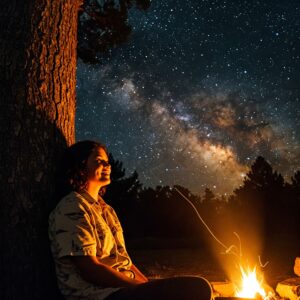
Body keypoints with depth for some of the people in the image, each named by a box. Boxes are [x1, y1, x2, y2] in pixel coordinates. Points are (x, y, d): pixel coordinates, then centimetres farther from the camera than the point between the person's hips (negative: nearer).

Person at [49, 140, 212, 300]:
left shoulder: (105, 209, 20)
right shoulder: (71, 209, -8)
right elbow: (91, 270, -16)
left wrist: (150, 286, 3)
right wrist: (145, 287, -14)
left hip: (125, 287, 9)